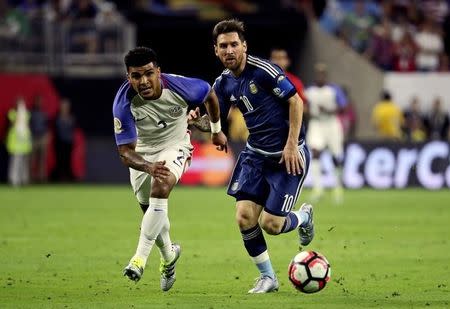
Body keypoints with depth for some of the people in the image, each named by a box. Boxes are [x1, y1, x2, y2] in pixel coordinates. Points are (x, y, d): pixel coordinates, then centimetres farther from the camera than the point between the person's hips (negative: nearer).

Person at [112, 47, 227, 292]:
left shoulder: (180, 87, -29)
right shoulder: (123, 103, -31)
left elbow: (209, 94, -4)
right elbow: (125, 151, -30)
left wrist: (216, 130, 11)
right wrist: (148, 167, -51)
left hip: (175, 145, -2)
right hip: (142, 152, 2)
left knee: (160, 189, -29)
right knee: (150, 211, 11)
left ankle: (140, 258, -29)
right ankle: (168, 255, 43)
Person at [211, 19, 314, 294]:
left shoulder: (263, 70, -18)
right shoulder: (223, 84, 2)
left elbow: (295, 101, -15)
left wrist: (291, 145, -18)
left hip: (288, 155, -6)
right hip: (256, 154, 6)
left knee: (270, 224, -8)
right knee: (244, 218, -6)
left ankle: (304, 216, 28)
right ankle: (268, 278, 13)